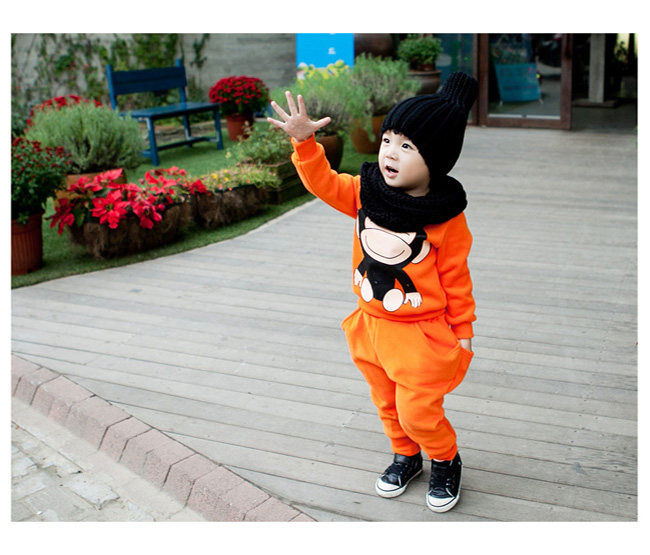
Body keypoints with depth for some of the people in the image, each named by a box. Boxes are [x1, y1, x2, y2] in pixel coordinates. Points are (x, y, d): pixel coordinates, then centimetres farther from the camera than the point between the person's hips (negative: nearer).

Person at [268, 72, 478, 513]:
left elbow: (456, 279, -13)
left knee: (418, 412, 1)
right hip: (372, 325, 6)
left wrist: (462, 332, -5)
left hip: (424, 335, -6)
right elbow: (325, 183, -5)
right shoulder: (367, 193, -8)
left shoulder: (446, 219, -21)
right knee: (387, 405, 22)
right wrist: (305, 142, -21)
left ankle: (446, 461, 31)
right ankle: (406, 457, 47)